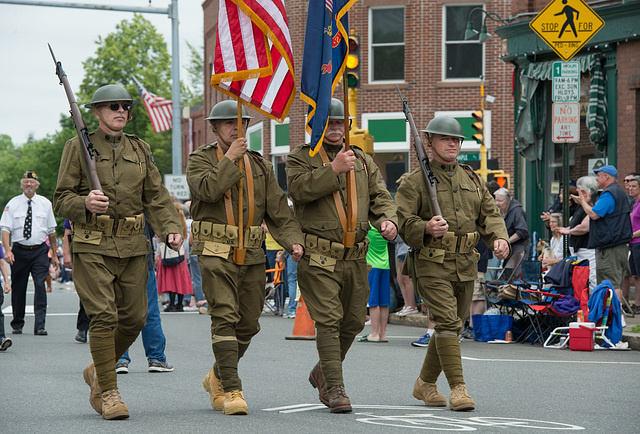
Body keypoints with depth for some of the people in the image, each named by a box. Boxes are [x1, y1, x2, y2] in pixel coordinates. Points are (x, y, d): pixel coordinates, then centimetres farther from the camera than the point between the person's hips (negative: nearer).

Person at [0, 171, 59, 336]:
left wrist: (54, 255, 13)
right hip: (19, 251, 0)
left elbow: (51, 231, 13)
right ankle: (17, 325, 21)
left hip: (40, 251, 0)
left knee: (40, 285, -13)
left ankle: (40, 326, -14)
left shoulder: (45, 203, 8)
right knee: (18, 288, 5)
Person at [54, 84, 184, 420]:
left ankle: (98, 371, 29)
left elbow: (156, 197, 11)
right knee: (103, 316, -12)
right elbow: (61, 199, -1)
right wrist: (84, 203, -23)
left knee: (134, 318, 5)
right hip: (92, 246, -4)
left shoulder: (140, 150, 13)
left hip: (133, 247, 5)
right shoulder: (78, 148, 1)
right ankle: (108, 393, -3)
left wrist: (171, 228, -7)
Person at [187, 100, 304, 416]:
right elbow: (209, 190, -19)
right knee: (225, 317, -16)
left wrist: (293, 241, -4)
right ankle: (231, 390, -15)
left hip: (252, 255, 5)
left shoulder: (260, 165, 14)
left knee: (248, 324, 9)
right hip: (215, 252, -5)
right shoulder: (200, 159, 3)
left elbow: (278, 211, 11)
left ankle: (217, 377, 31)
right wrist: (230, 158, -14)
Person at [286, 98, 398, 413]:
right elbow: (299, 188, -15)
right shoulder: (300, 158, 3)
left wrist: (387, 221, -6)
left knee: (353, 321, 12)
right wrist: (334, 169, -21)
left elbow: (380, 197, 14)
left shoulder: (363, 161, 17)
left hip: (356, 257, 5)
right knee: (328, 320, -12)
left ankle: (322, 373, 34)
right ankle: (335, 388, -9)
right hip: (319, 258, -5)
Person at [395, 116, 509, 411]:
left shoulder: (471, 180, 16)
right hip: (433, 265, -6)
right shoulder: (415, 181, -2)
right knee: (447, 322, -16)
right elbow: (402, 221, -8)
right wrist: (426, 228, -28)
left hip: (466, 265, 6)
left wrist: (499, 238, -6)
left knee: (453, 326, 11)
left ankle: (425, 383, 26)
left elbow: (489, 214, 15)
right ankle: (458, 388, -16)